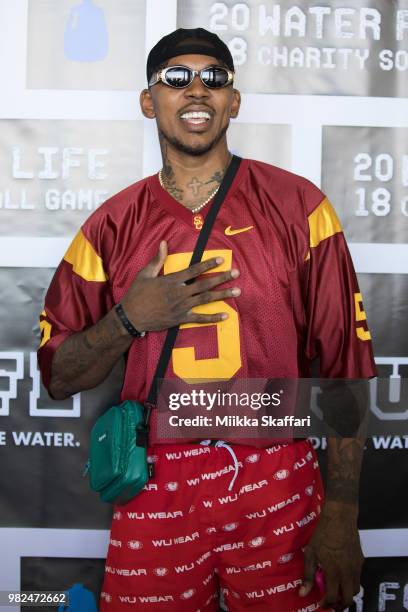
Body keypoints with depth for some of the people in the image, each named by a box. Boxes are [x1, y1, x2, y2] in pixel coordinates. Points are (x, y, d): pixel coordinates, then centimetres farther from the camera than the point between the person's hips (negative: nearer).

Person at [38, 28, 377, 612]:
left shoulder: (296, 206, -3)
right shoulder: (112, 226, 2)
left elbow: (344, 361, -4)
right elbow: (58, 377, 5)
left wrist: (341, 514, -7)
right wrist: (129, 320, -14)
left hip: (278, 490, -1)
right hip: (154, 492, 2)